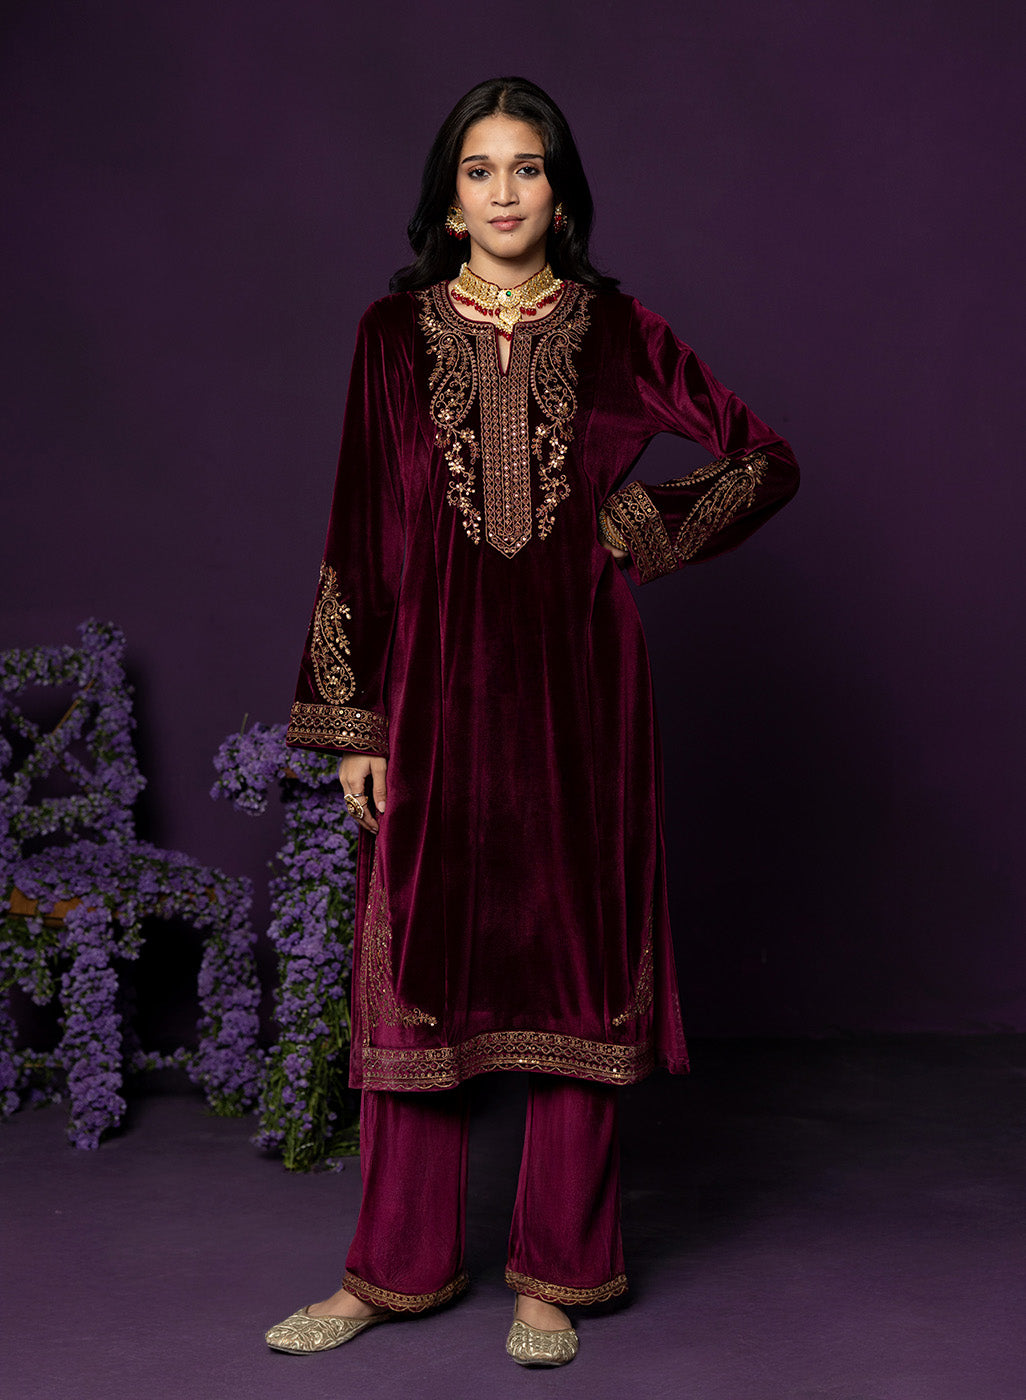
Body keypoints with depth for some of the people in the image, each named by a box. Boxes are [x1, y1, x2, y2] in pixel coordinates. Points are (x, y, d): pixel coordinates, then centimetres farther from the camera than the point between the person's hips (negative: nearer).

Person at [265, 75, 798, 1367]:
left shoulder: (615, 332, 4)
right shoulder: (394, 335, 4)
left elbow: (765, 460, 10)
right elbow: (359, 531, 3)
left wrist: (638, 531, 0)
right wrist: (354, 724, -1)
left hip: (575, 686, 0)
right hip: (437, 685, 1)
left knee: (573, 962, 3)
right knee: (418, 963, 4)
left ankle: (556, 1273, 17)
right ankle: (397, 1264, 19)